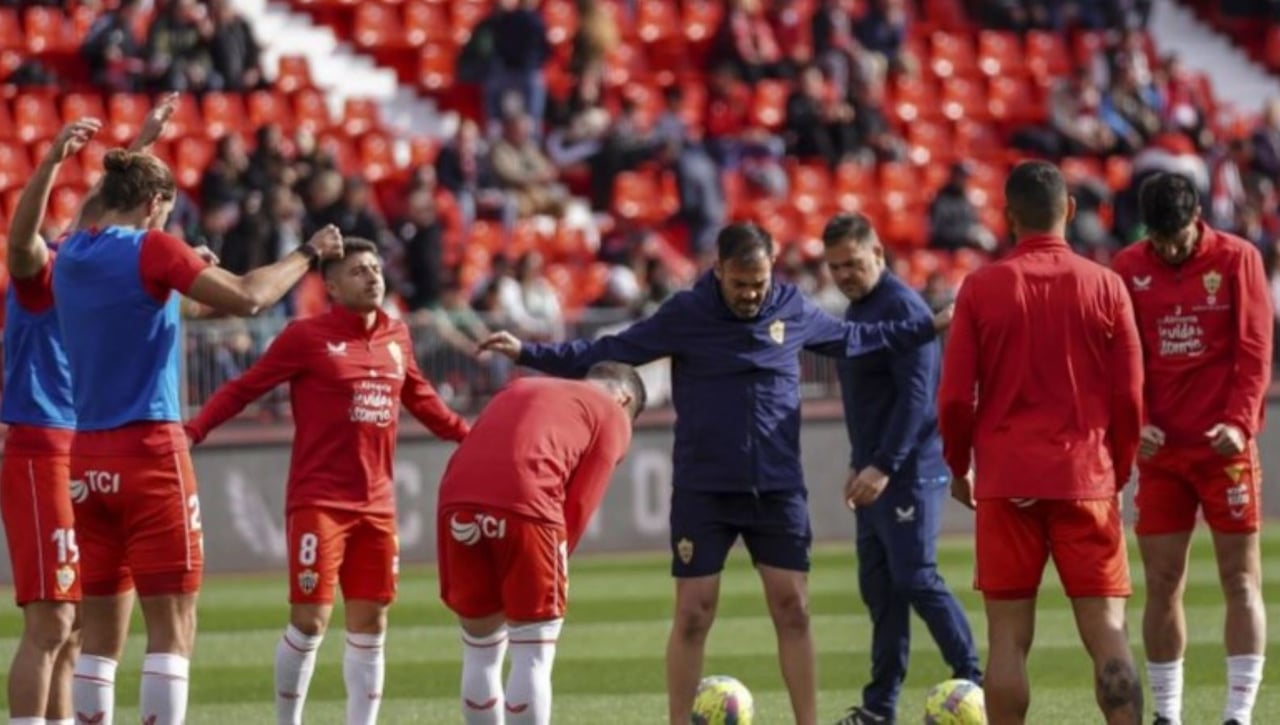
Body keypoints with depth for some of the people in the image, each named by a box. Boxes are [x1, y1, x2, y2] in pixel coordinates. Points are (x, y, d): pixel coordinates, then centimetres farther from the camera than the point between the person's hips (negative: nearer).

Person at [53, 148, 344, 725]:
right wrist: (309, 253, -1)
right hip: (149, 451, -7)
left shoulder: (70, 257, 10)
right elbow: (247, 298, -14)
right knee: (172, 629, -4)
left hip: (87, 459, 7)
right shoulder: (152, 248, -9)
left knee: (100, 634, 8)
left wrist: (187, 266, 31)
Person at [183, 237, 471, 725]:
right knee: (310, 620, -7)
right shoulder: (307, 337, -6)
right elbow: (243, 389, -6)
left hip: (376, 505, 5)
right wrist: (192, 431, -17)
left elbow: (419, 399, 27)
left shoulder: (396, 338, 10)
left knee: (370, 625, 5)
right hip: (319, 502, -5)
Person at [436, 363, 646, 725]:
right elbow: (578, 506, 8)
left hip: (457, 500, 5)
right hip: (525, 504, -5)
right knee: (533, 657, 5)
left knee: (481, 654, 17)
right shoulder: (612, 415, 20)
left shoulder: (520, 389, 36)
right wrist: (555, 567, 15)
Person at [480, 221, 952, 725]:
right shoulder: (685, 315, -6)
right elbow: (609, 353, -3)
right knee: (694, 613, -3)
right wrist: (528, 353, -10)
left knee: (793, 609, -1)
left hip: (779, 490, 2)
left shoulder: (793, 310, 3)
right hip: (702, 491, -2)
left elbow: (852, 338, 20)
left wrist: (930, 327, 21)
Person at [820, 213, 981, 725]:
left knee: (915, 578, -9)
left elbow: (915, 395, -20)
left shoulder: (901, 307, -13)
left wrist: (883, 467, -25)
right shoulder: (857, 311, 16)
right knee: (878, 586, 8)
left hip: (910, 471, -9)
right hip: (874, 472, 9)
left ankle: (971, 682, 0)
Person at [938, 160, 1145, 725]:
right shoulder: (1105, 286, 0)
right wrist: (1118, 472, 15)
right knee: (1106, 631, 0)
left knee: (1008, 636, 4)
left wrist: (959, 467, 14)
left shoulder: (981, 288, -2)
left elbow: (955, 397, -2)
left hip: (1006, 482, 0)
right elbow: (1130, 396, 1)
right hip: (1086, 481, 0)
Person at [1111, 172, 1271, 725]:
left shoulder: (1236, 259, -2)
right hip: (1161, 448, 3)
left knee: (1241, 580, -3)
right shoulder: (1128, 269, 5)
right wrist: (1133, 424, -9)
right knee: (1162, 584, 4)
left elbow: (1255, 349, -5)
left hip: (1224, 445, -3)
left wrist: (1240, 421, -17)